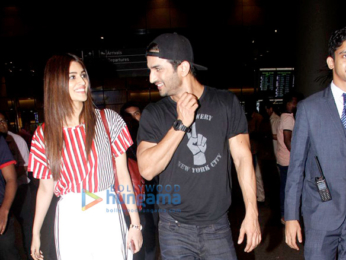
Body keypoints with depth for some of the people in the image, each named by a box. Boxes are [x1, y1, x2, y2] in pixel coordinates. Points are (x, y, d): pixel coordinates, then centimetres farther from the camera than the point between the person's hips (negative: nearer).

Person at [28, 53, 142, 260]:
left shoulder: (108, 120, -4)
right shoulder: (44, 134, 1)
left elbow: (123, 174, -3)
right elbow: (45, 188, 8)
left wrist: (135, 224, -3)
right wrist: (36, 233, 11)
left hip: (107, 214, -1)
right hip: (69, 220, 1)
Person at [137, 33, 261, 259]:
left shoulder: (226, 103, -6)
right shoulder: (153, 114, -5)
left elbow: (242, 157, -3)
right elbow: (147, 170, -13)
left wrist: (252, 213, -5)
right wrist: (181, 124, -20)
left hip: (218, 226, 0)